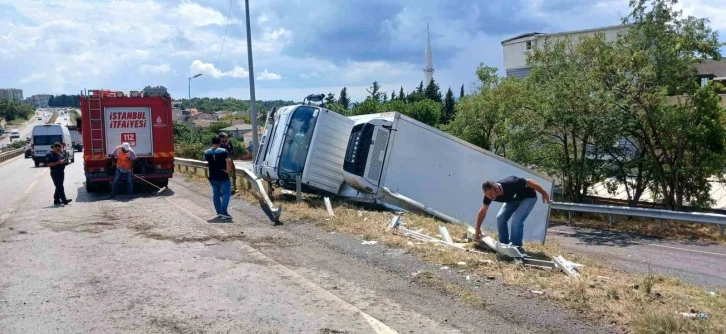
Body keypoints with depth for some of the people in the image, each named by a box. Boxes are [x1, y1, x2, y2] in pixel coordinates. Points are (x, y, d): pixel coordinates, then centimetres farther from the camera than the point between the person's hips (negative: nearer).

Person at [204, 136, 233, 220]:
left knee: (216, 194, 14)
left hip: (213, 177, 6)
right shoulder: (223, 151, -12)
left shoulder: (206, 152, 6)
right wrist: (228, 170, -17)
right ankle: (223, 212, -11)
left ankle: (218, 211, 19)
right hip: (223, 177, -5)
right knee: (226, 193, -2)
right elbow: (228, 160, -27)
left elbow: (207, 163, 15)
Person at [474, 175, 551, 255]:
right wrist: (477, 229, -5)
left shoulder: (510, 184, -41)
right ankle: (504, 244, 7)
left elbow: (529, 182, -27)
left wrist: (544, 193, -18)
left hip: (528, 197, -6)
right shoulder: (489, 194, -22)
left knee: (516, 219, -23)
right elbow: (483, 211, -9)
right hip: (513, 199, 6)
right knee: (500, 218, -8)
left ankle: (516, 246, -8)